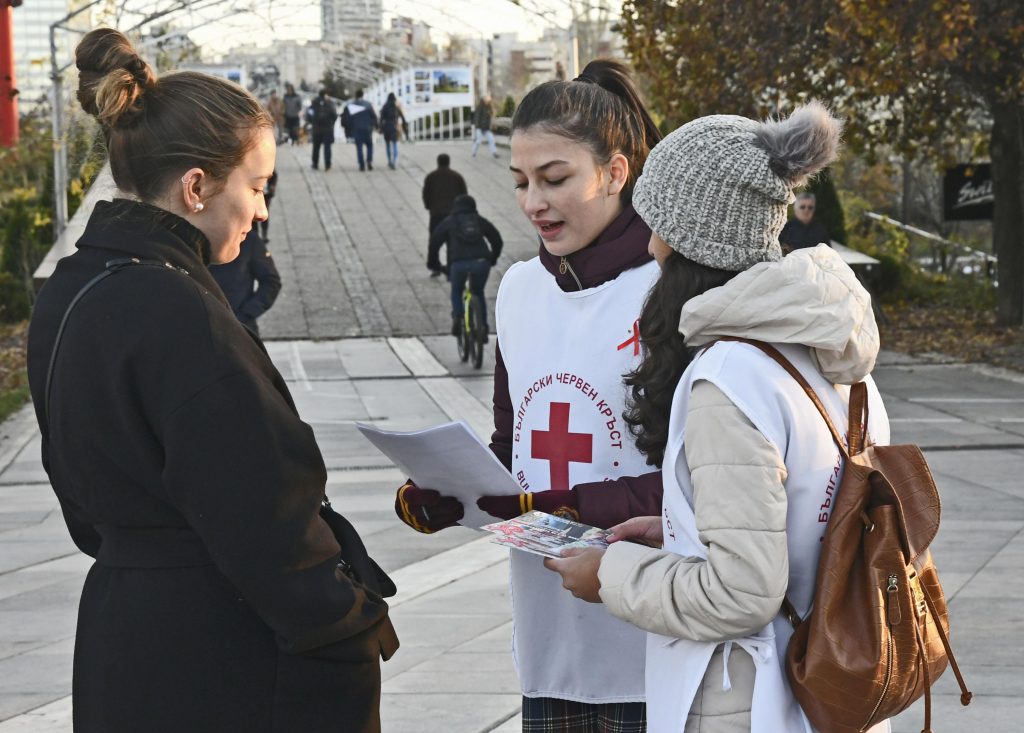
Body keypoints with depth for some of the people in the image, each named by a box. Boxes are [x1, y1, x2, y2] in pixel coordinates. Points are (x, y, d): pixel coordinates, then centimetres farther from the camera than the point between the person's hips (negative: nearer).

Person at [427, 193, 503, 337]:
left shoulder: (449, 222, 18)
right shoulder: (480, 221, 23)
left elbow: (434, 242, 11)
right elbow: (497, 240, 26)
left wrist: (433, 264, 24)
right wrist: (492, 259, 40)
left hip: (459, 264, -2)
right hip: (481, 262, 2)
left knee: (456, 291, 24)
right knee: (478, 293, 24)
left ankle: (457, 318, 1)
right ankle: (483, 328, 19)